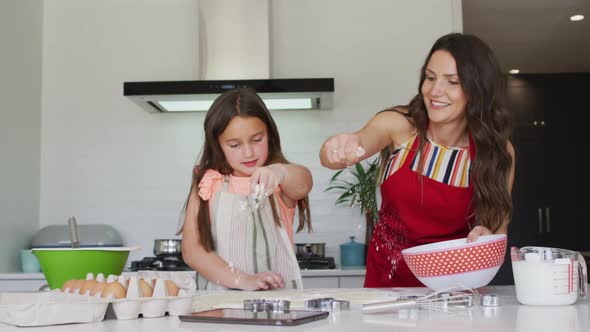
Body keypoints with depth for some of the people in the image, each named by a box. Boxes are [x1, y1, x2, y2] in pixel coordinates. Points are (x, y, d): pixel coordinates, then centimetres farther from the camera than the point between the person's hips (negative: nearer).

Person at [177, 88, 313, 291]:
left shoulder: (280, 183, 3)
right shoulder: (208, 186, 5)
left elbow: (303, 185, -19)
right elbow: (192, 250, -1)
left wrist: (280, 171, -40)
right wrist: (242, 280, -13)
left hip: (281, 293, 1)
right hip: (224, 297, 0)